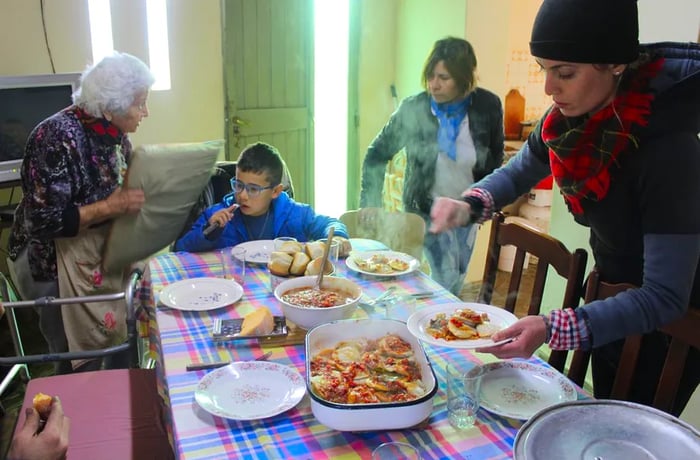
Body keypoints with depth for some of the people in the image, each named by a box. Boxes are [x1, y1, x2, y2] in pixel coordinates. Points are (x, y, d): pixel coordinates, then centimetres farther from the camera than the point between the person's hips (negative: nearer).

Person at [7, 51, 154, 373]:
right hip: (55, 263, -7)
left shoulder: (114, 132, -2)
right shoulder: (58, 137, -25)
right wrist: (112, 207, -28)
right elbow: (44, 220, -26)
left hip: (101, 254, 7)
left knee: (115, 347, 13)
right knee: (77, 362, 5)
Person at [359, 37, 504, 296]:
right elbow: (377, 156, -8)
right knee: (447, 281, -10)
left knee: (457, 283, 15)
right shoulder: (413, 109, -19)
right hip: (426, 208, -2)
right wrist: (370, 207, -13)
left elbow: (496, 157, 3)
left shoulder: (488, 107, -15)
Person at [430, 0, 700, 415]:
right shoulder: (574, 117, -13)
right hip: (611, 296, 6)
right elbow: (518, 173, 5)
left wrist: (553, 329, -44)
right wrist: (469, 205, -15)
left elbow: (664, 298, -33)